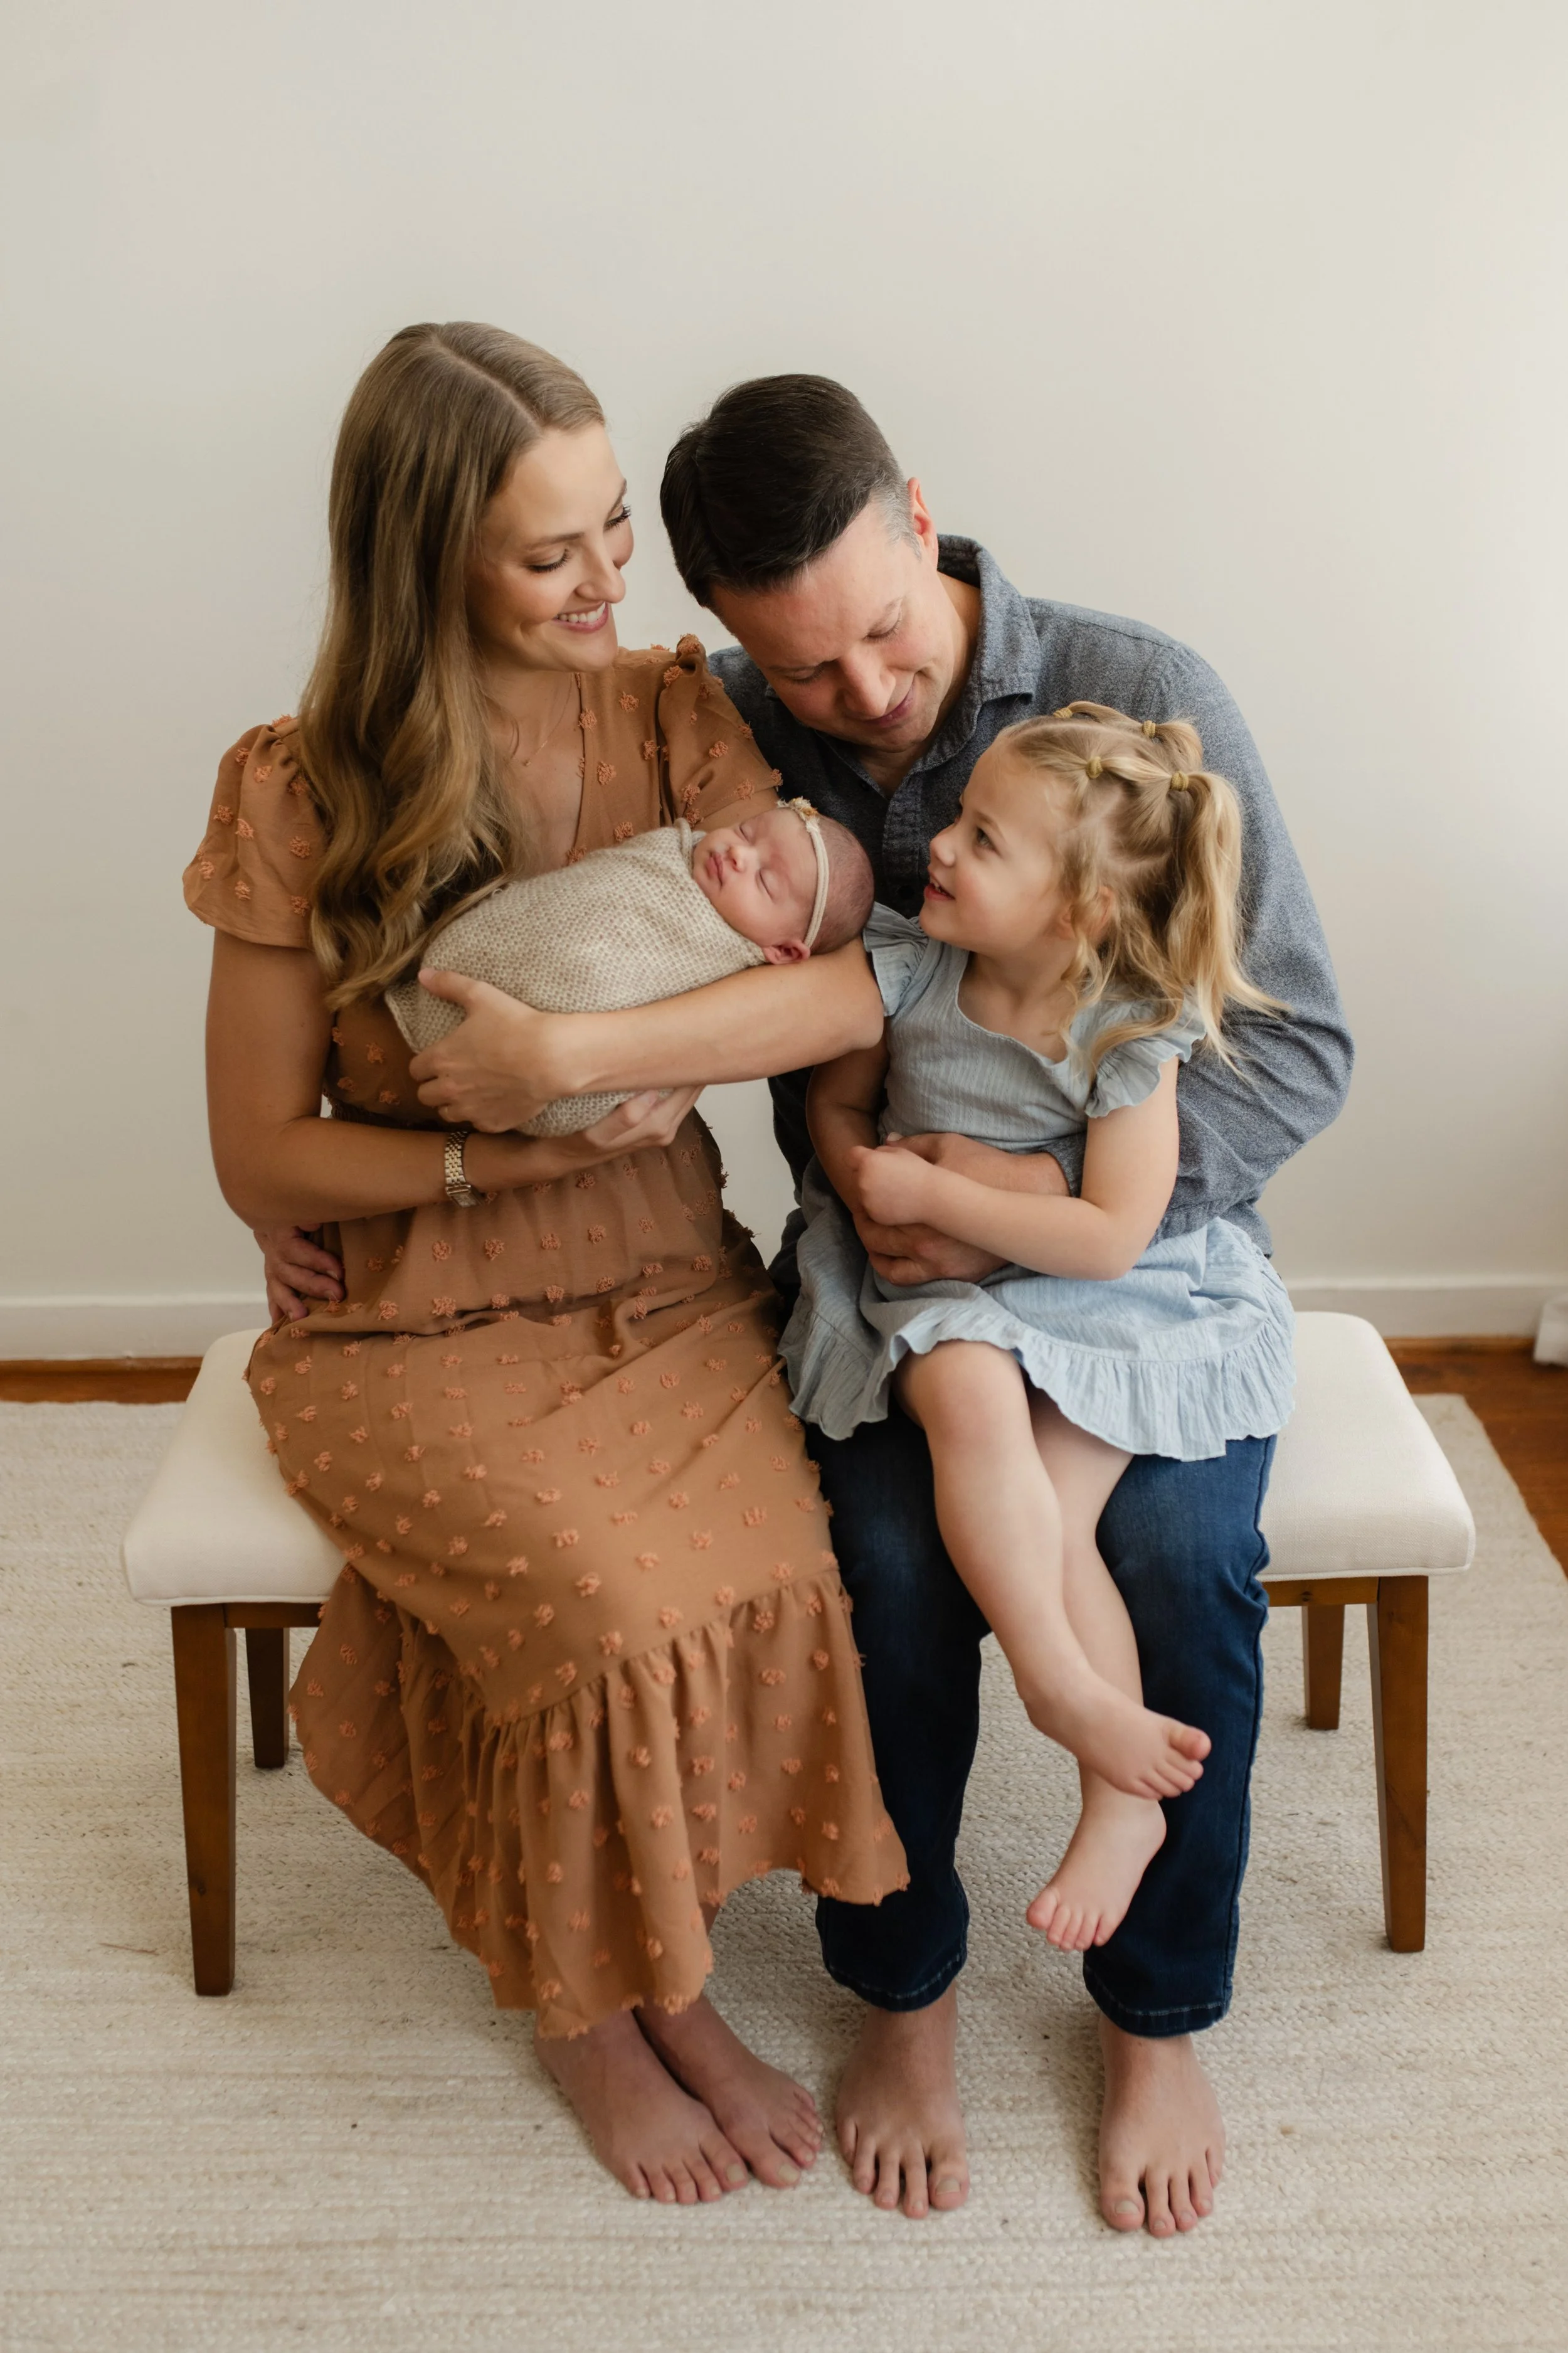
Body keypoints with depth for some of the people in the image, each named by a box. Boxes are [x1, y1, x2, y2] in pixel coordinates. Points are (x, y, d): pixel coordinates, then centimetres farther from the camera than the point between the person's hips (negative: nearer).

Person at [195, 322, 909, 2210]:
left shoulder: (675, 717, 0)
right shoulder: (300, 797, -7)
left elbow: (849, 989, -15)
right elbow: (261, 1162, -4)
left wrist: (576, 1053, -29)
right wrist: (506, 1157, -18)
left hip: (667, 1298, 3)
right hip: (419, 1333, -2)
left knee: (763, 1583, -26)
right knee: (614, 1609, -28)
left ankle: (663, 1973, 1)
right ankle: (594, 2009, 2)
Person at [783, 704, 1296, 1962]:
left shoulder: (1131, 1034, -16)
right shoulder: (907, 970, -5)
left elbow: (1111, 1240, -22)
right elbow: (836, 1100, 12)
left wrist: (934, 1194, -21)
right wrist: (870, 1181, -9)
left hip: (1114, 1300, -3)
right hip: (944, 1296, 3)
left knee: (1049, 1517, -21)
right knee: (972, 1400, -33)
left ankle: (1120, 1801, -5)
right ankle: (1063, 1684, -25)